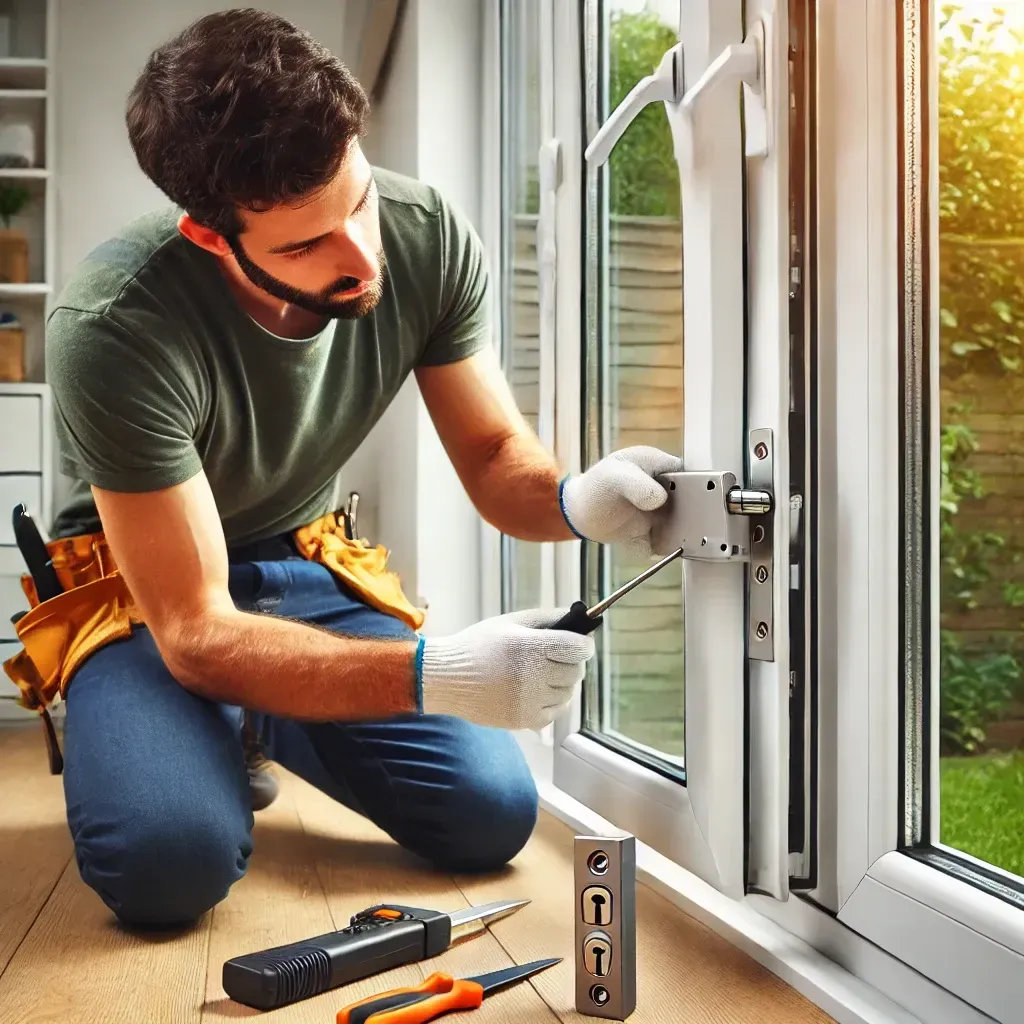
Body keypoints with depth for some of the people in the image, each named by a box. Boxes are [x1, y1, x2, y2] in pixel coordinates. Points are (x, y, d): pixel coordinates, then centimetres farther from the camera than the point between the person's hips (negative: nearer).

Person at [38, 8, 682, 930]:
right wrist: (433, 675, -44)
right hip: (139, 588, -4)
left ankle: (256, 725, 16)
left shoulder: (427, 235, -19)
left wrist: (574, 499, -32)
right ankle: (215, 740, 7)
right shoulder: (115, 328, -32)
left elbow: (494, 456, -7)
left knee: (493, 817, -11)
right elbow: (197, 634, -30)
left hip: (305, 567, 4)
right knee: (171, 860, -31)